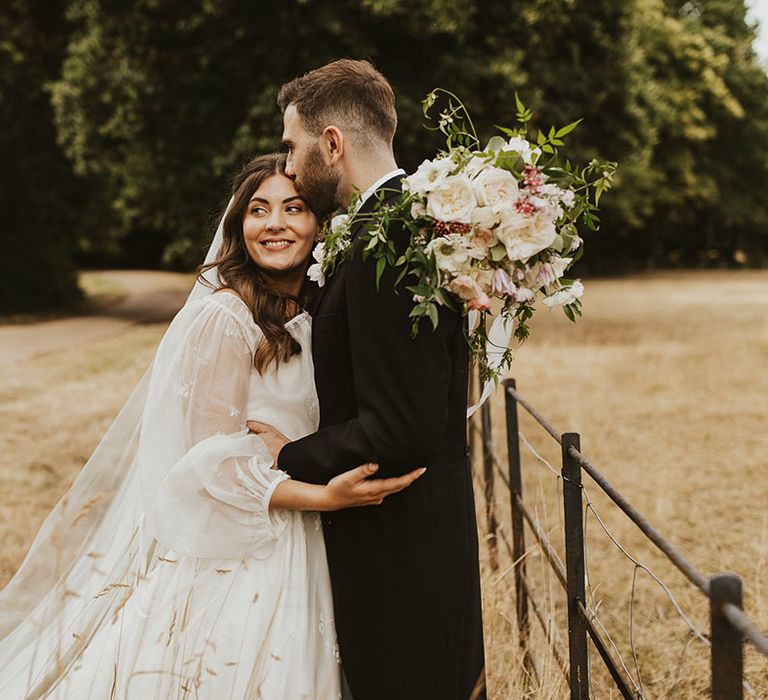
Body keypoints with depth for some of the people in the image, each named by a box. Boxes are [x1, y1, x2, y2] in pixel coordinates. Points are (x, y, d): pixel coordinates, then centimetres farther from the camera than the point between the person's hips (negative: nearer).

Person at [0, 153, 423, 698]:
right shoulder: (223, 317, -16)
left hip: (288, 549, 8)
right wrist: (324, 497, -26)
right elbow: (218, 459, -18)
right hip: (230, 557, -8)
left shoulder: (309, 317, 9)